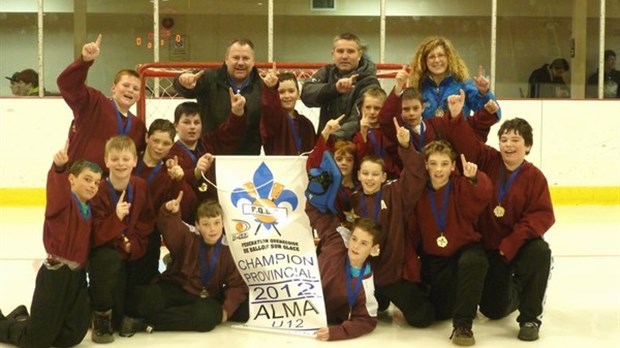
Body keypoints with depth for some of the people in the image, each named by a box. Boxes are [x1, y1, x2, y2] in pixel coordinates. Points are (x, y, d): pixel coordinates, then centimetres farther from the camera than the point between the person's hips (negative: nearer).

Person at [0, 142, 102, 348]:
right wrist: (58, 168, -57)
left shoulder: (89, 208, 12)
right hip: (55, 274, -7)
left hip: (77, 274, 7)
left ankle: (24, 319, 33)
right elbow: (56, 188, -35)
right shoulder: (62, 201, -12)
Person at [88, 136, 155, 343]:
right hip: (104, 249, -5)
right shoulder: (99, 191, -20)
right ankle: (101, 316, -17)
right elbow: (96, 234, -22)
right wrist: (116, 217, -36)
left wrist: (133, 244, -14)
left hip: (133, 251, 5)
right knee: (111, 261, -38)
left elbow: (147, 222, 1)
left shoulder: (141, 186, -5)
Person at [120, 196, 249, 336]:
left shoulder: (229, 251, -1)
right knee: (147, 296, -36)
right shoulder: (188, 240, -1)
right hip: (174, 290, -1)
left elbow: (237, 285, -2)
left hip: (205, 299, 2)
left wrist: (227, 309, -16)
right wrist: (169, 213, -43)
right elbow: (171, 229, -21)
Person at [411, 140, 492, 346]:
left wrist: (474, 178, -53)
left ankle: (462, 324, -28)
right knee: (441, 311, -4)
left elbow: (484, 195, -33)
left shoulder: (462, 187, -11)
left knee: (474, 262, -39)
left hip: (466, 248, -2)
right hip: (435, 257, 2)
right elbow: (413, 230, 0)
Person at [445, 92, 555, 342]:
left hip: (520, 244, -2)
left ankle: (530, 318, -18)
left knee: (540, 253, -38)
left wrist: (513, 241, -26)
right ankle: (514, 291, 45)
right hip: (488, 246, 2)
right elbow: (466, 144, -16)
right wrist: (456, 117, -33)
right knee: (493, 310, 4)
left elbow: (543, 215, -17)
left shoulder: (534, 177, -11)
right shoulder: (488, 162, -6)